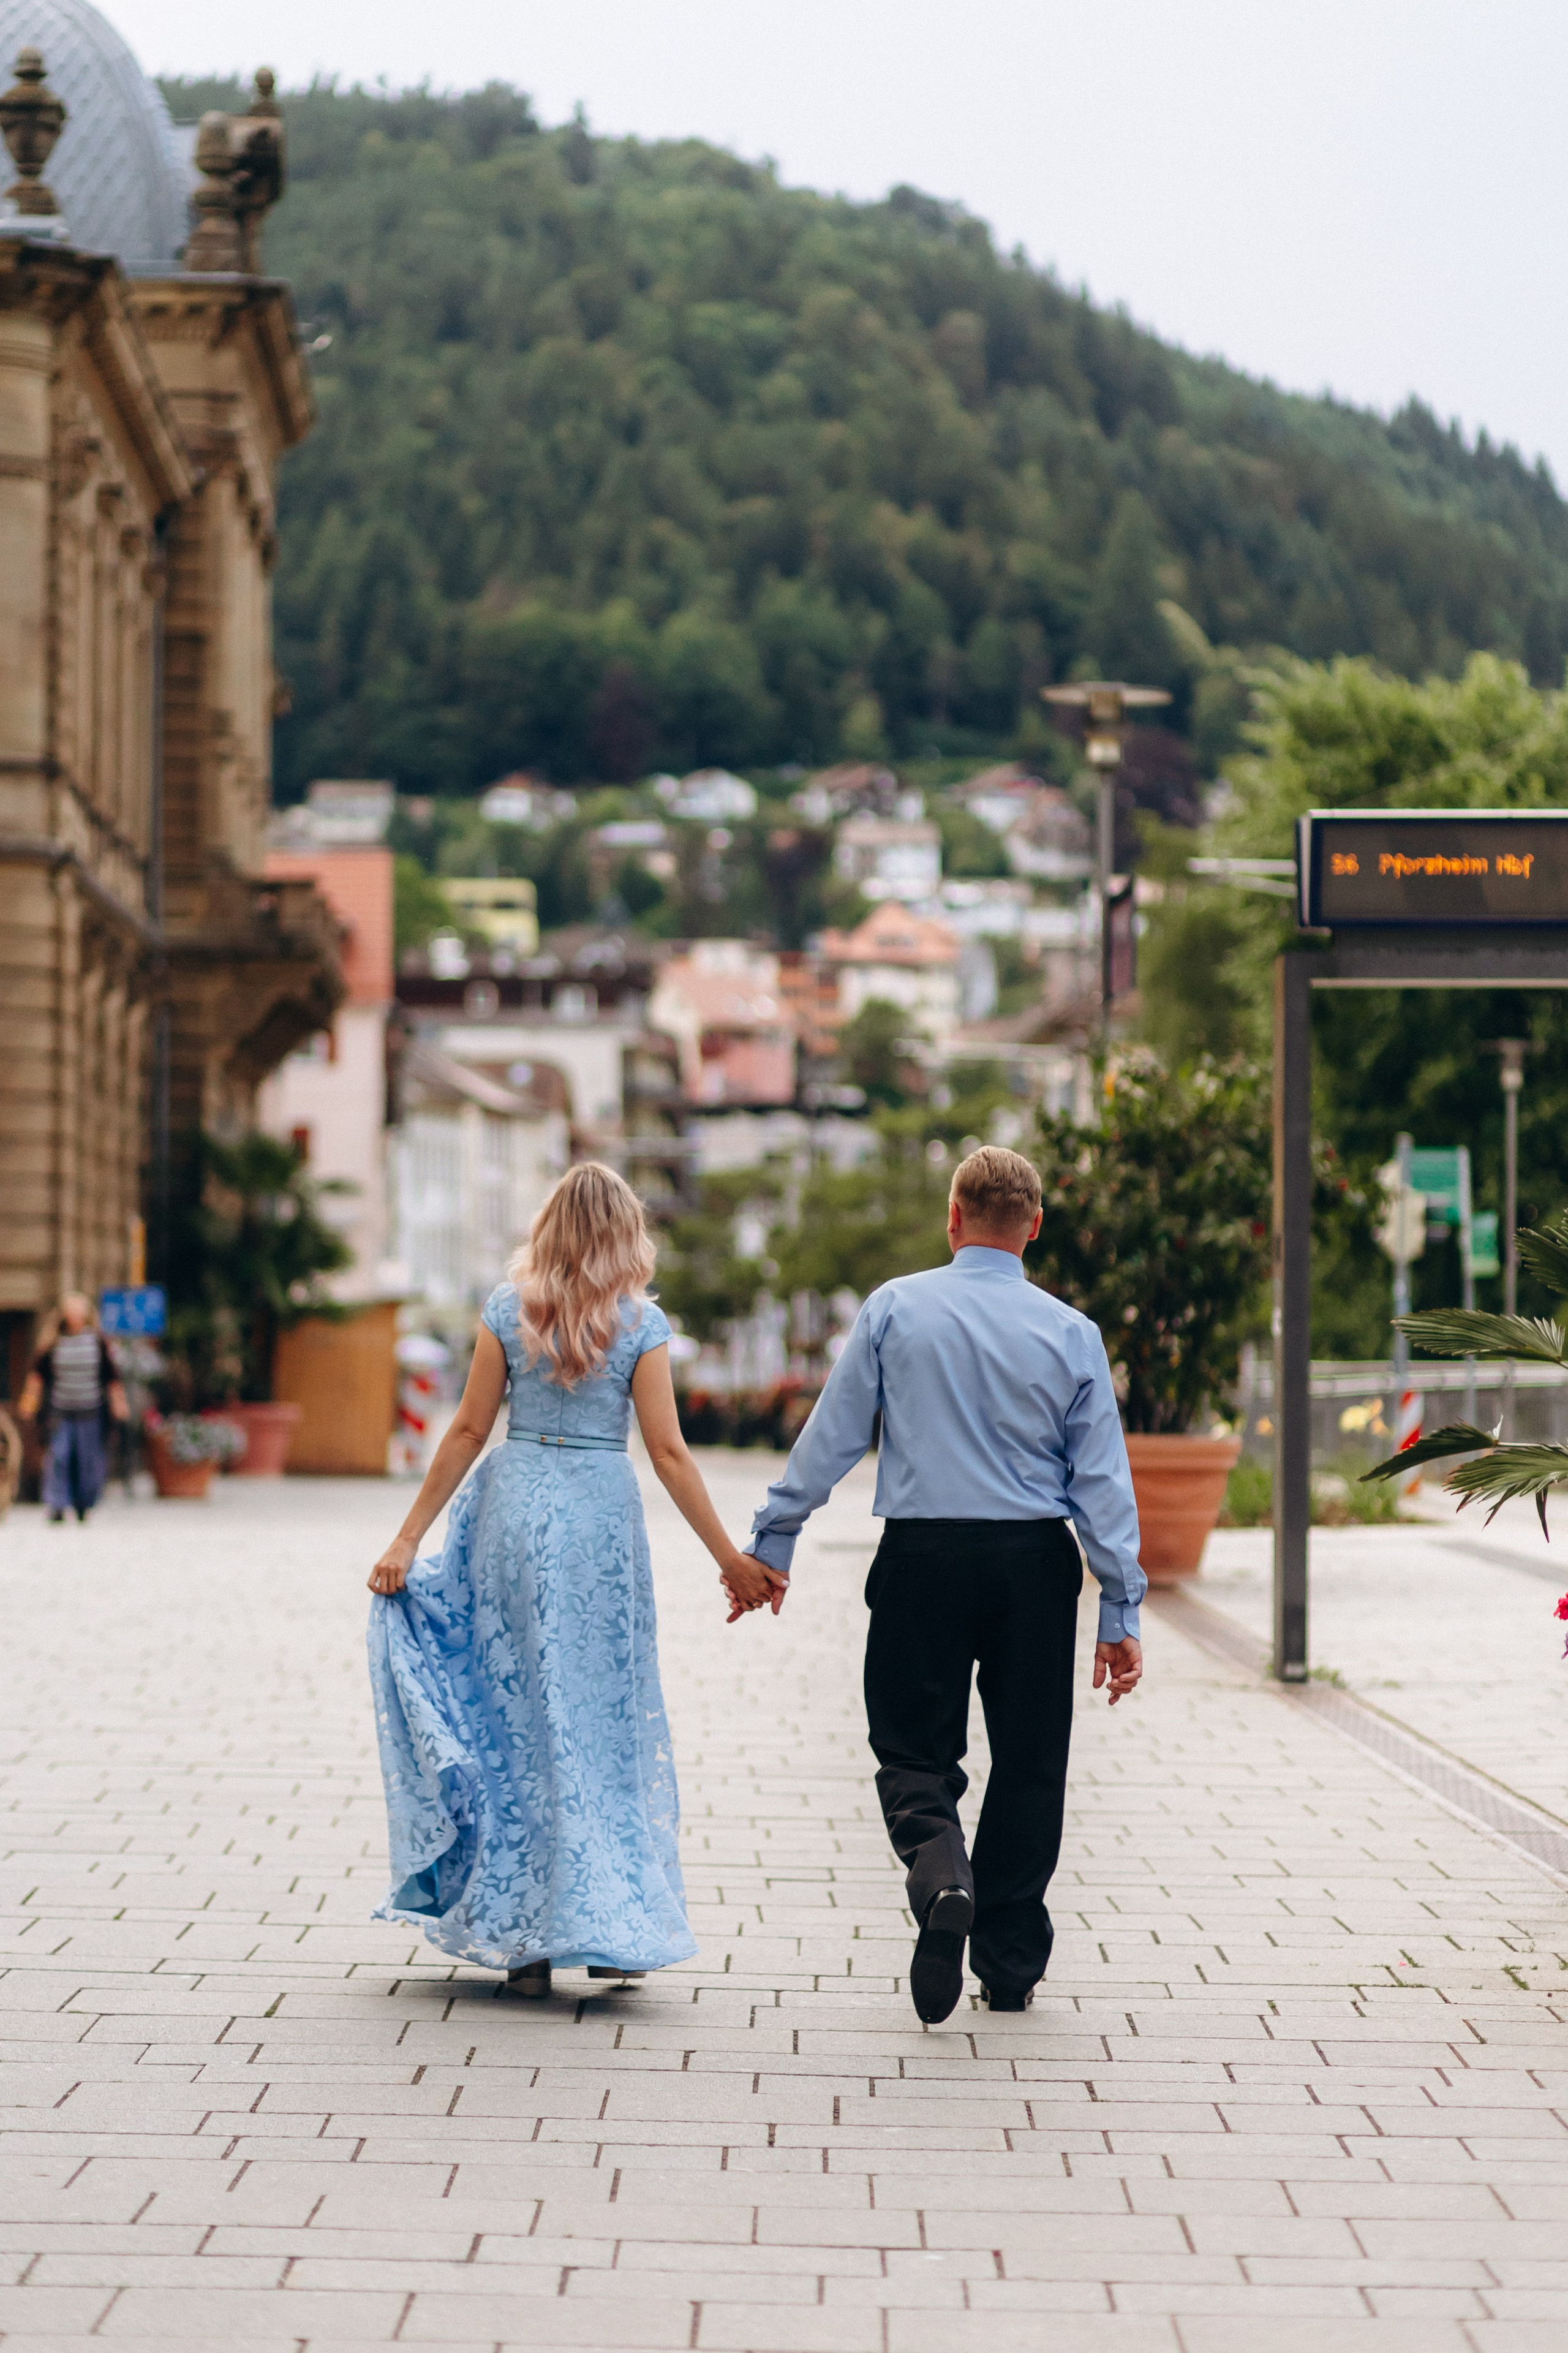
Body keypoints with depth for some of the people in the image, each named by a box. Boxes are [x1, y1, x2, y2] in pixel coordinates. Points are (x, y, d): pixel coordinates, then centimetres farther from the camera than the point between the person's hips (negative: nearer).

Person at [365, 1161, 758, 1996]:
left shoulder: (507, 1310, 1)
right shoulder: (641, 1323, -2)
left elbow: (468, 1433, 0)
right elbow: (668, 1451, -5)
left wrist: (409, 1536, 5)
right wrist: (728, 1557, 0)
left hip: (515, 1506, 1)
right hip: (601, 1516, -1)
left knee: (516, 1714, 7)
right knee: (606, 1716, 9)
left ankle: (521, 1934, 8)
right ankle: (611, 1926, 8)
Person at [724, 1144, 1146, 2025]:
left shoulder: (897, 1308, -2)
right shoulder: (1072, 1333, 1)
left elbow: (833, 1434, -1)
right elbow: (1104, 1478, 0)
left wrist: (773, 1542, 7)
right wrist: (1122, 1610, 3)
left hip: (924, 1556, -1)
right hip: (1036, 1564, 1)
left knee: (915, 1749, 8)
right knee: (1028, 1762, 11)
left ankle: (941, 1877, -24)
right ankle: (1011, 1967, 16)